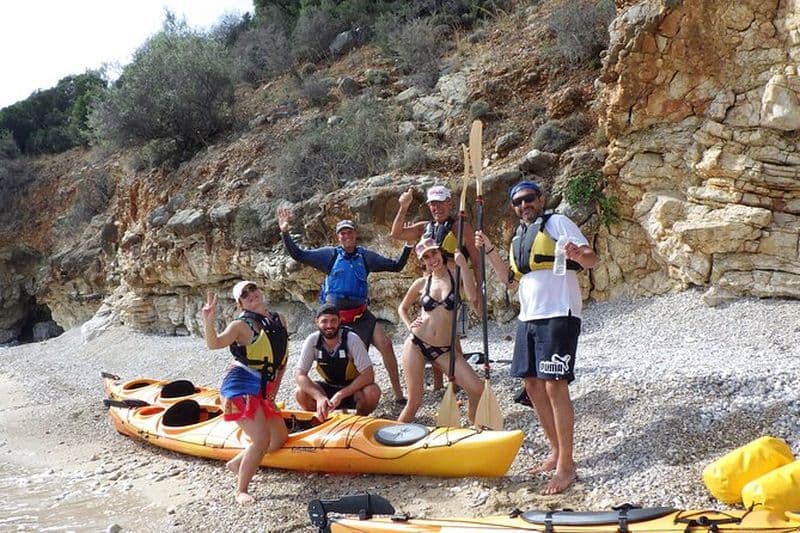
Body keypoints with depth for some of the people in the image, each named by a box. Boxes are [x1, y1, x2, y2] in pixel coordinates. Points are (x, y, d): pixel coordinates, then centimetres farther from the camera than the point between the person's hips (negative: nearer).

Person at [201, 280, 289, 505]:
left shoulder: (279, 320, 11)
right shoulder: (242, 324, -9)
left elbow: (281, 360, 17)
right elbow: (214, 344, -25)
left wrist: (273, 391, 12)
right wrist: (208, 319, -42)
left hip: (263, 389, 8)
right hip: (241, 386, -8)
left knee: (280, 438, 15)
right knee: (262, 440, -16)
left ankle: (237, 463, 31)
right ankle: (241, 491, 0)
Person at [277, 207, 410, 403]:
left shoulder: (365, 256, 6)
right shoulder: (330, 254, 0)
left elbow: (396, 266, 10)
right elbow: (298, 255, -2)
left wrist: (409, 245, -1)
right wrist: (285, 232, -12)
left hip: (361, 315, 1)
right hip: (335, 315, -1)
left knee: (385, 344, -14)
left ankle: (398, 393, -6)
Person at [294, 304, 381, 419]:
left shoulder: (352, 339, -22)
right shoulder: (312, 341, -15)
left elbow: (368, 375, -26)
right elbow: (299, 374, -19)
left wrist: (340, 395, -35)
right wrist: (319, 396, -35)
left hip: (354, 389, -2)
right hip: (328, 389, 2)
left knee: (373, 392, -33)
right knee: (300, 393, -25)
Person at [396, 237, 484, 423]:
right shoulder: (421, 283, 6)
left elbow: (472, 295, -21)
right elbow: (402, 308, 22)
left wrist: (462, 264, -20)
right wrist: (410, 325, 3)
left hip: (444, 350, 0)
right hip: (416, 345, 0)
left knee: (477, 389, -14)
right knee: (414, 401, -2)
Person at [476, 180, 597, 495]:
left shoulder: (556, 223, -3)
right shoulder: (518, 239, 21)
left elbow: (592, 258, -11)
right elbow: (510, 279, 22)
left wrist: (578, 255, -34)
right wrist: (489, 250, 14)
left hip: (558, 315, -8)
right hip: (528, 317, 9)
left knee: (555, 386, -12)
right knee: (533, 385, 10)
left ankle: (566, 466, -5)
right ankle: (556, 452, 23)